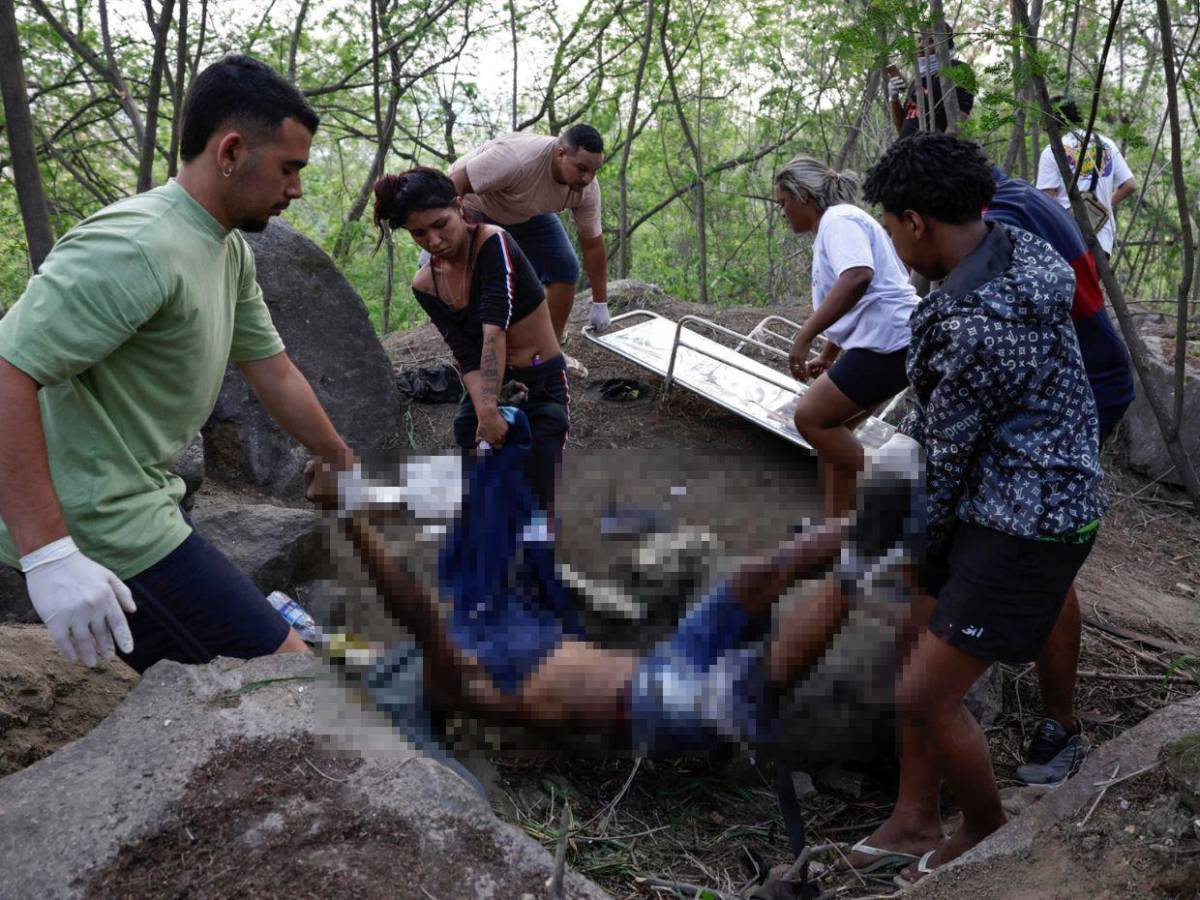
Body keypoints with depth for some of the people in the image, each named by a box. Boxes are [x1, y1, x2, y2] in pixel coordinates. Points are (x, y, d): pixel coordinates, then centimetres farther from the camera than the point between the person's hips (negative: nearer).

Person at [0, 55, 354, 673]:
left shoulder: (232, 251, 9)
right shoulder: (136, 248, -23)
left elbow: (275, 374, 17)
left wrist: (347, 463, 22)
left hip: (145, 501, 10)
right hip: (99, 528, -10)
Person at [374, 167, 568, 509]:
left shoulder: (493, 243, -19)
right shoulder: (425, 285, -3)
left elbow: (494, 329, -31)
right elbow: (467, 356, -11)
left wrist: (489, 410, -40)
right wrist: (485, 413, -27)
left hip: (543, 384, -4)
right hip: (488, 384, 5)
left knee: (538, 497, -9)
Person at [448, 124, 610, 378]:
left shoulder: (587, 188, -21)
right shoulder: (518, 157, -41)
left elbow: (592, 244, -10)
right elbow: (455, 184, -36)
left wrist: (600, 303, -5)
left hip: (528, 213, 6)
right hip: (475, 207, -6)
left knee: (565, 268, -4)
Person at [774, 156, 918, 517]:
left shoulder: (838, 219, -9)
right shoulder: (835, 224, 24)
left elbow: (857, 278, -29)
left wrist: (804, 336, -28)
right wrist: (827, 358, 38)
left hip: (887, 341, -11)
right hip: (885, 340, 11)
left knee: (811, 417, -8)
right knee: (828, 423, 13)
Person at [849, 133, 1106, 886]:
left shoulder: (978, 325, -29)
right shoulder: (1011, 247, 1)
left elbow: (946, 453, -13)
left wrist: (923, 535, 3)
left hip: (1025, 528, -10)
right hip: (1001, 505, 10)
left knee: (925, 698, -2)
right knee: (923, 650, 17)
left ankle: (989, 831, 26)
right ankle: (914, 822, 32)